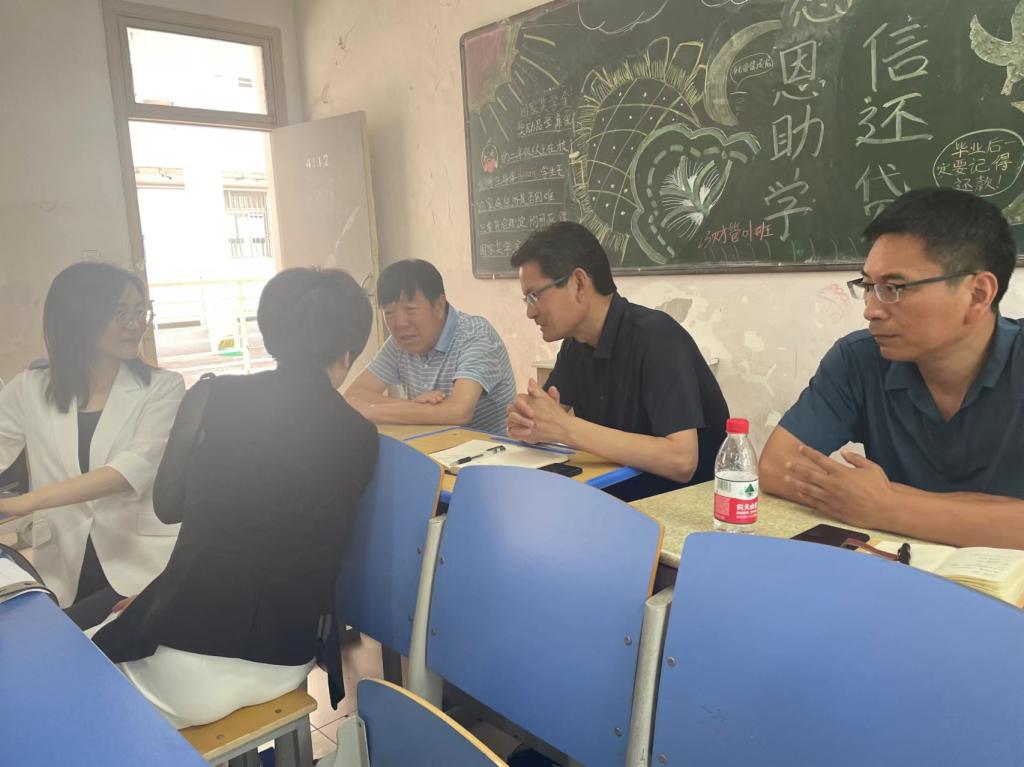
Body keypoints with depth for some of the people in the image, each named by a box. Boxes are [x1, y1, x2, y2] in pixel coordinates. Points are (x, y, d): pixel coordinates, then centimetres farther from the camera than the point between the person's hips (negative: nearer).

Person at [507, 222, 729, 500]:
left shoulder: (656, 337, -22)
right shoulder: (577, 342, 1)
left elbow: (681, 460, -31)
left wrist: (565, 428, -30)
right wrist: (525, 420, -20)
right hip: (622, 492, 6)